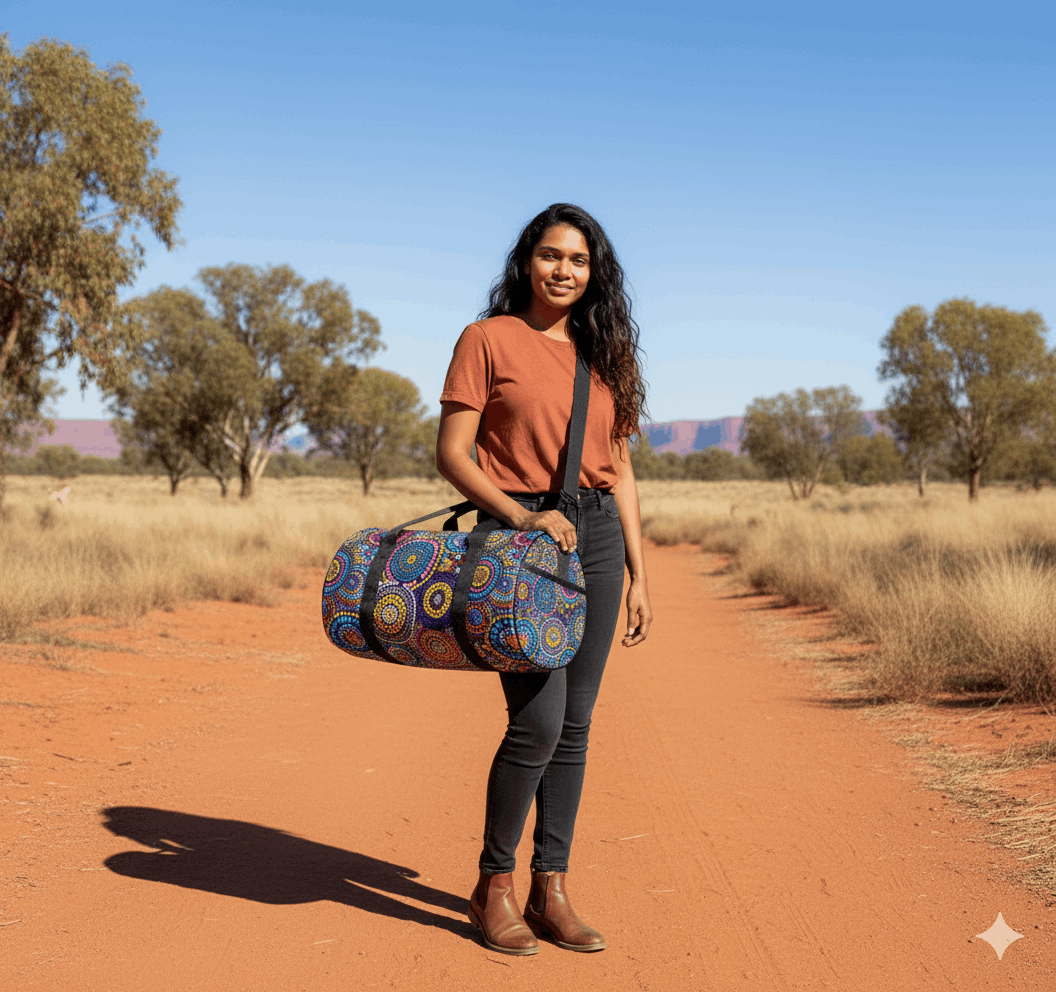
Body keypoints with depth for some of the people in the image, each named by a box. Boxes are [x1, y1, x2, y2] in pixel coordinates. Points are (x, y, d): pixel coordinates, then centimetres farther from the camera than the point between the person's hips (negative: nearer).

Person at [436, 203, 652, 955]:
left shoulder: (604, 354, 14)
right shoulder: (489, 339, 0)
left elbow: (620, 470, 14)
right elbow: (451, 453, -6)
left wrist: (638, 575, 9)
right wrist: (520, 516, -19)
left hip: (596, 537, 5)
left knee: (575, 725, 5)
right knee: (538, 721, -12)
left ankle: (550, 891, 15)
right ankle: (494, 885, 8)